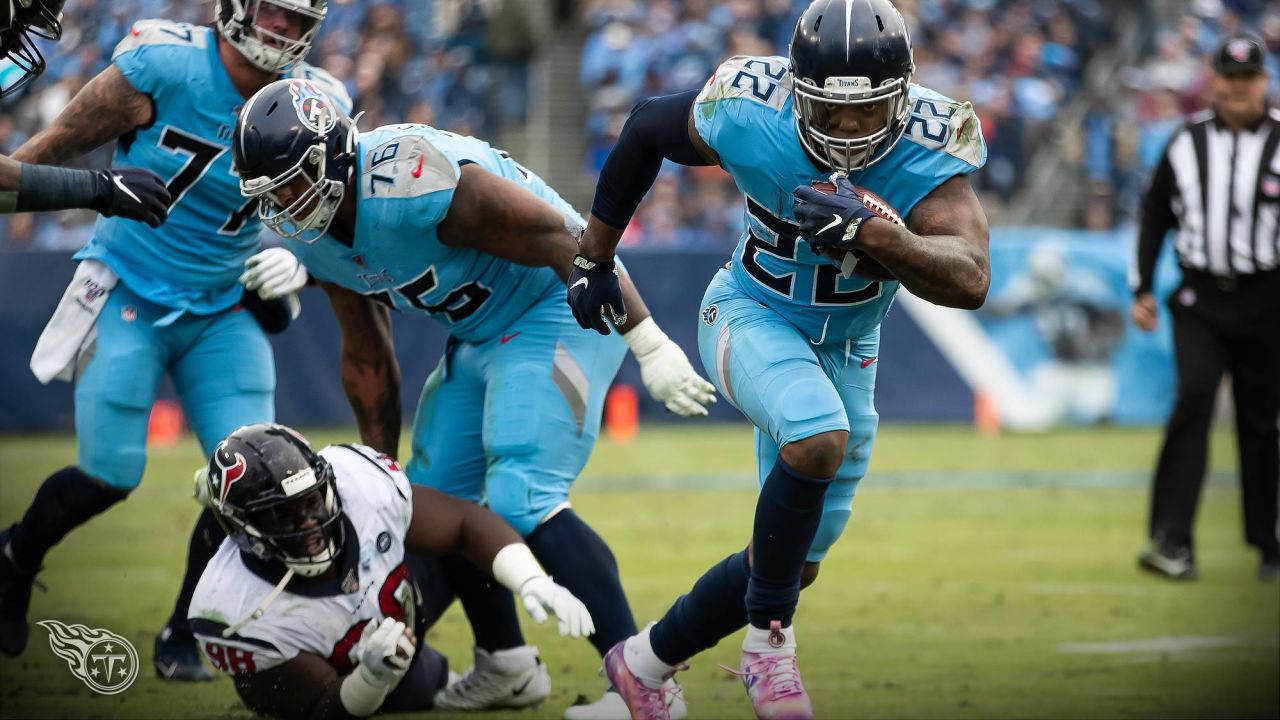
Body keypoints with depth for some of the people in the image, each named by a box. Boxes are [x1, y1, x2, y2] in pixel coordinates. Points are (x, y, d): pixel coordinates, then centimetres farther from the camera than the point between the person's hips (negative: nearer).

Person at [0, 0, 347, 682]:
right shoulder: (163, 67, -18)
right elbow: (55, 146, -7)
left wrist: (301, 263, -18)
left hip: (222, 312, 3)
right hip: (127, 298, -3)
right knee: (110, 473, -6)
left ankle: (183, 638, 8)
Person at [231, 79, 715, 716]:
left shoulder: (412, 183, -32)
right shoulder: (309, 233, -2)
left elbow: (564, 243, -27)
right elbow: (367, 358, 12)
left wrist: (650, 345, -24)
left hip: (560, 312, -10)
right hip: (484, 336, 10)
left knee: (520, 501, -22)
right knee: (437, 495, 13)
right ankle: (505, 668, 30)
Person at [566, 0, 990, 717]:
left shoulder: (930, 144, -26)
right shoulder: (748, 114, -26)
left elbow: (971, 282, -38)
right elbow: (646, 128, -4)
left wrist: (871, 234, -54)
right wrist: (593, 259, 5)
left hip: (846, 349, 3)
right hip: (754, 317, -3)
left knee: (794, 566, 8)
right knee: (821, 437, -35)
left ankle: (647, 659, 31)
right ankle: (770, 641, -17)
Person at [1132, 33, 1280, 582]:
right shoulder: (1187, 142, 7)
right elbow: (1155, 214, 16)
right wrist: (1142, 289, 12)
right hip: (1199, 299, 1)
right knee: (1194, 395, -16)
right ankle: (1172, 540, -19)